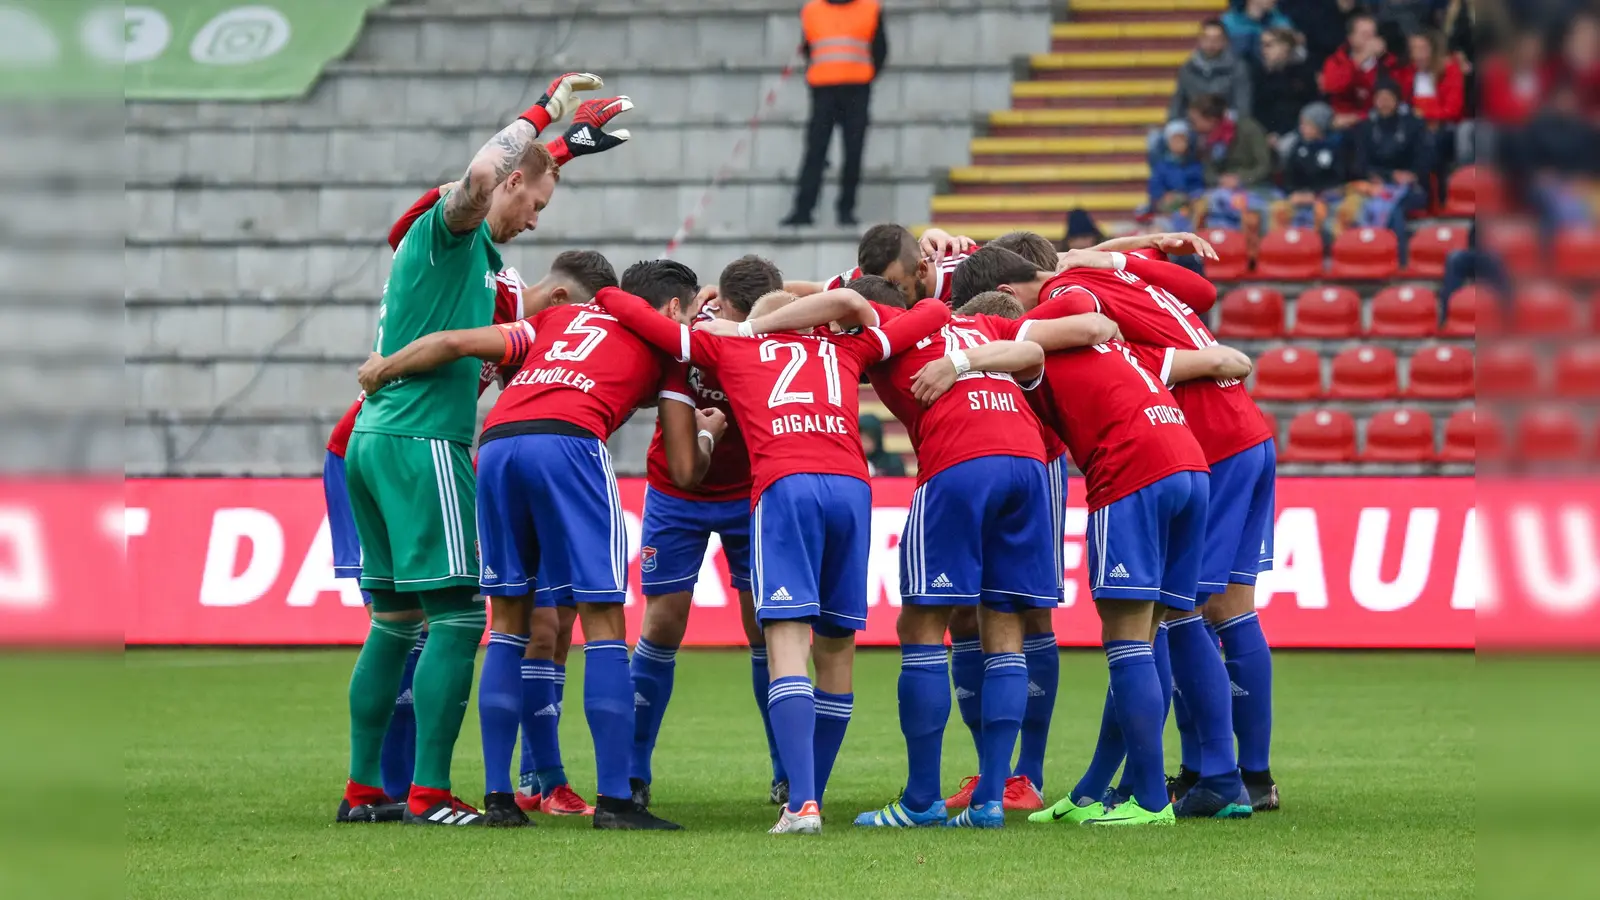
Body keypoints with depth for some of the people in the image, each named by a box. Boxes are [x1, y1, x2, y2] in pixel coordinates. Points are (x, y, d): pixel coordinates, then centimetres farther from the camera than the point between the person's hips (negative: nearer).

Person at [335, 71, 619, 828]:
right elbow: (478, 177, -30)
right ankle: (429, 794, -11)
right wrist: (543, 113, -19)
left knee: (395, 620, 14)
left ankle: (362, 789, 15)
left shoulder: (473, 246, 21)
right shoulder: (449, 227, -8)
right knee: (456, 617, -8)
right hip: (423, 444, -10)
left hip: (372, 442, 10)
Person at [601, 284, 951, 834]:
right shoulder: (846, 348, 30)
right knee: (836, 648, 11)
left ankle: (801, 804, -24)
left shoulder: (729, 346, 25)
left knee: (787, 644, -10)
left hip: (783, 484, -2)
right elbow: (933, 313, 37)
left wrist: (609, 298, 46)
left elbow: (626, 310, 25)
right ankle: (810, 799, 15)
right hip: (851, 484, 2)